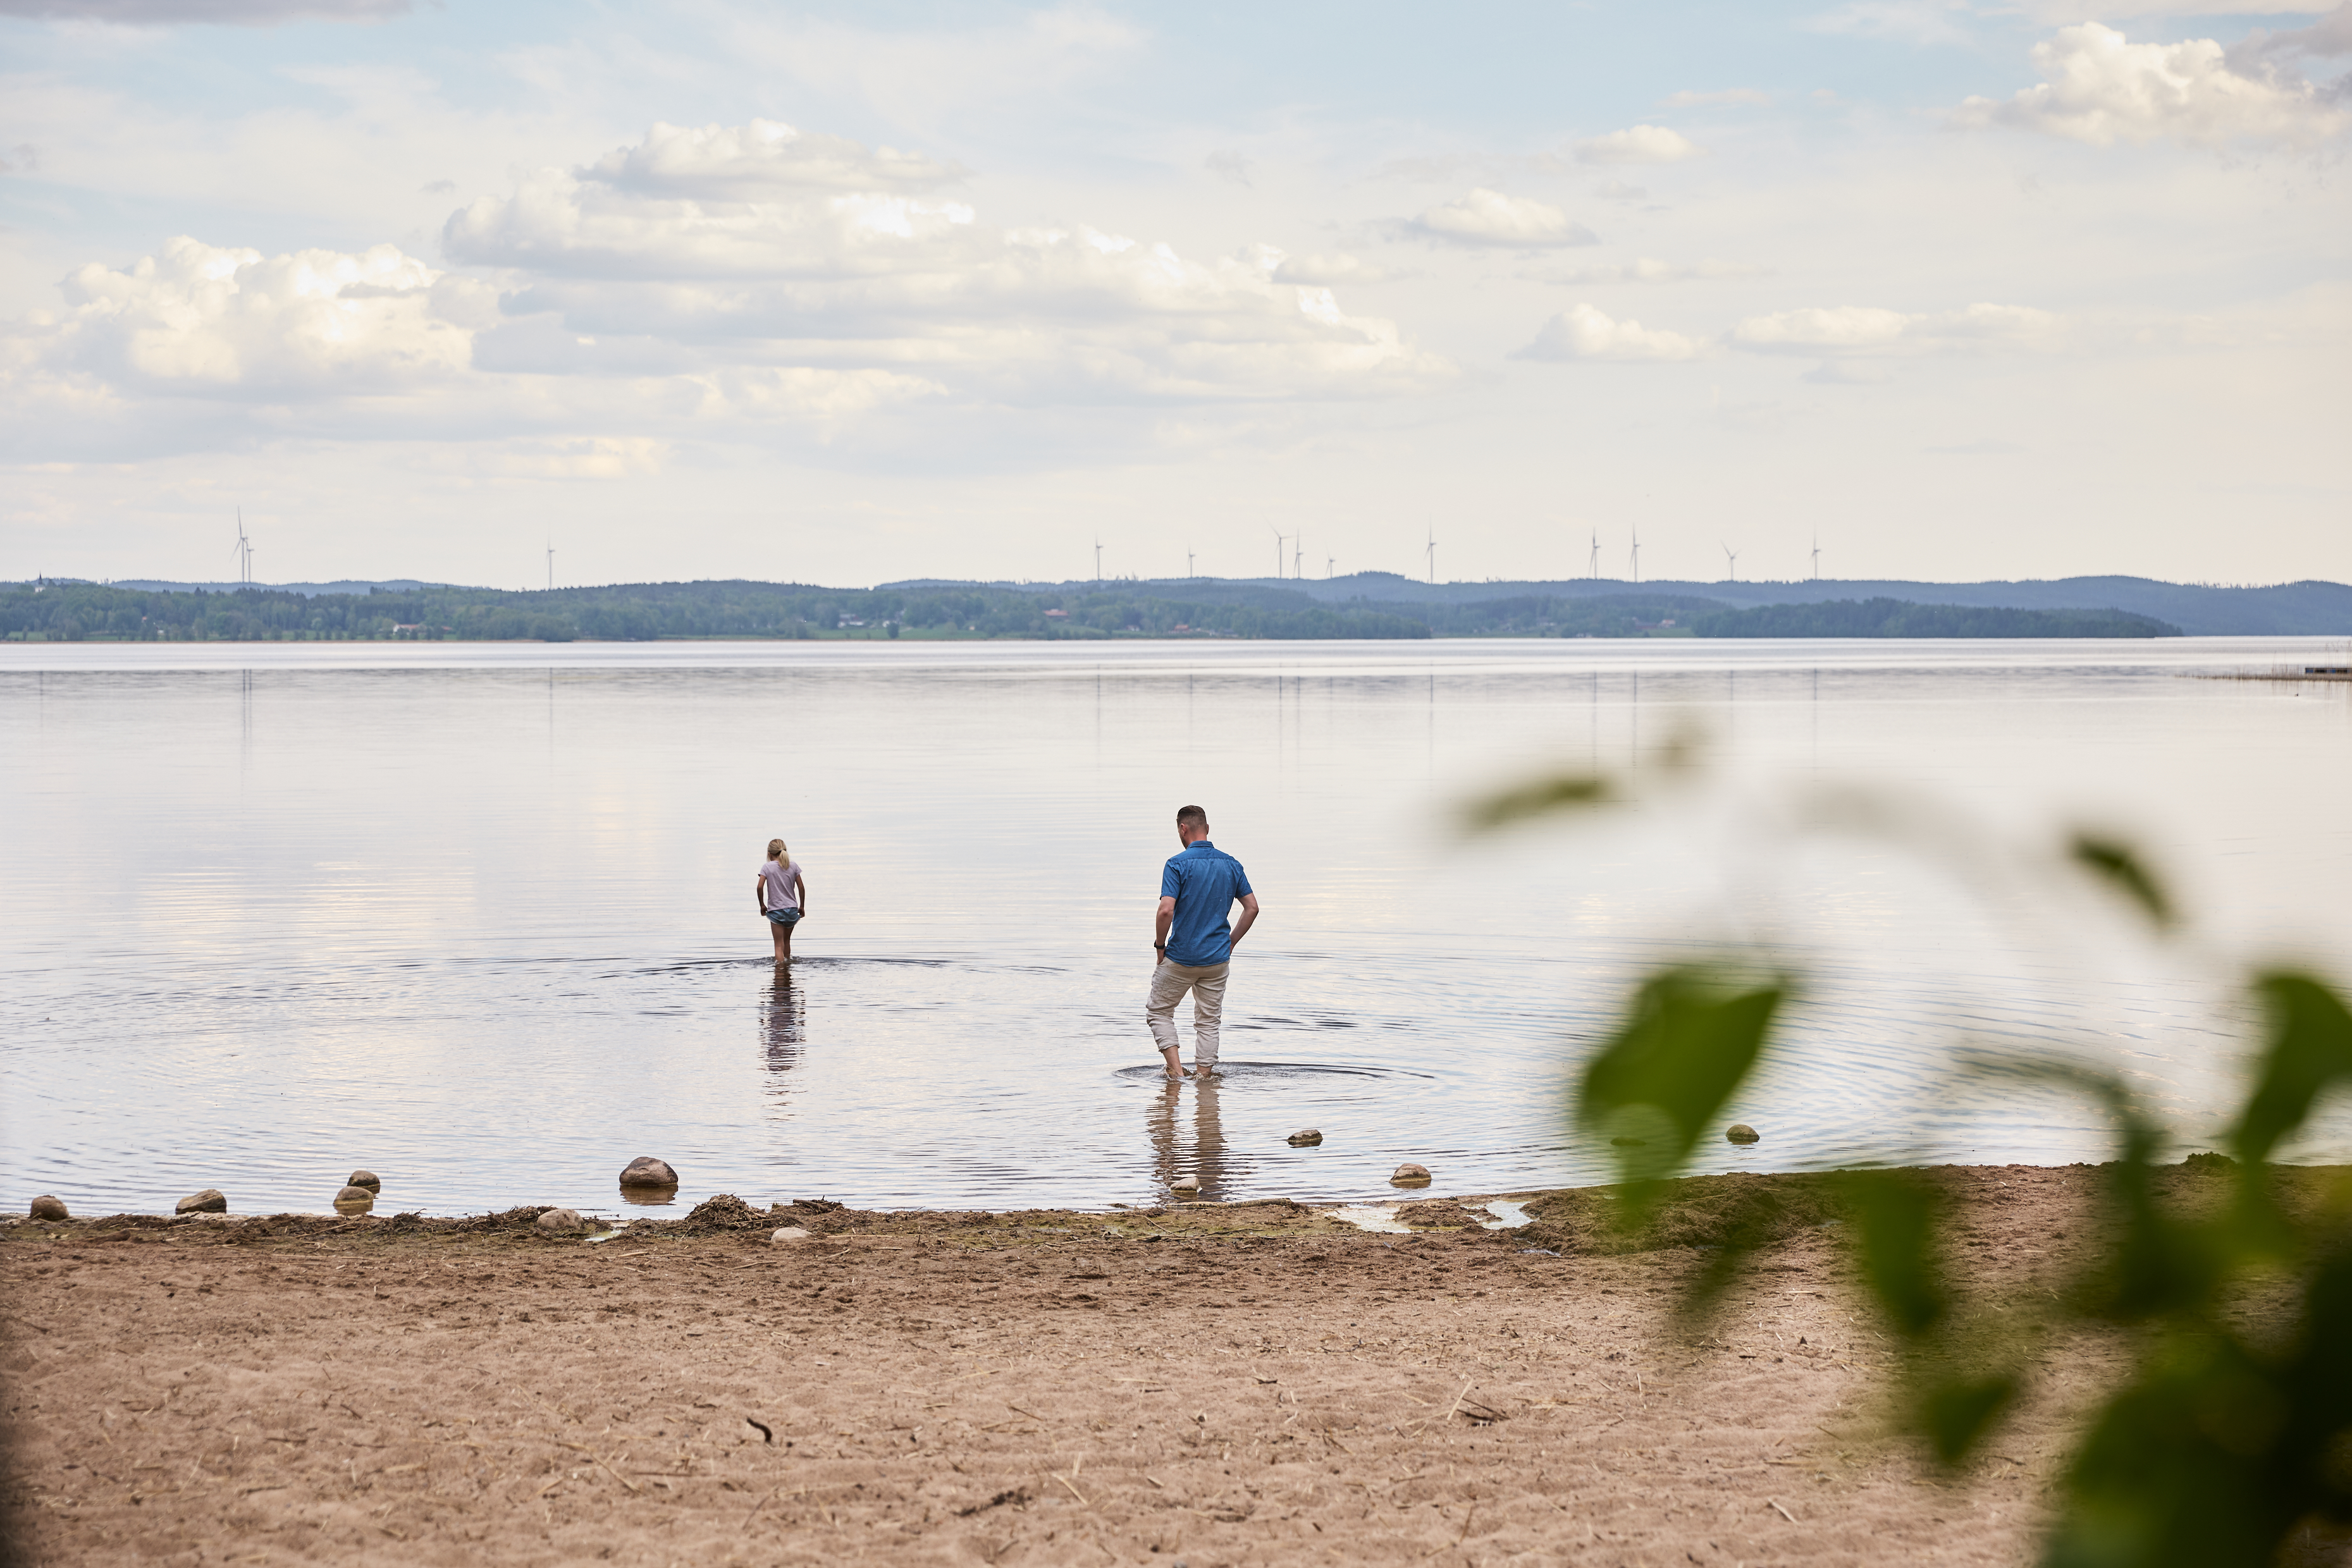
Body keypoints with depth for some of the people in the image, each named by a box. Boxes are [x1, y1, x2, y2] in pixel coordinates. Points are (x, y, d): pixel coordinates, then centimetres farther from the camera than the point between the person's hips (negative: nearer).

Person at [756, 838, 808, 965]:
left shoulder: (767, 868, -5)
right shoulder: (793, 866, 2)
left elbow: (760, 887, -15)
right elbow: (801, 887, 2)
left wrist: (762, 905, -1)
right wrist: (802, 906, 12)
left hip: (775, 910, -3)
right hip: (792, 909, 3)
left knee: (779, 945, -2)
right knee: (787, 940, 23)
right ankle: (788, 962, 32)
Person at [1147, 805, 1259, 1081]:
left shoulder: (1178, 864, -13)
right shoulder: (1231, 864, 3)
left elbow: (1166, 910, -22)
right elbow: (1252, 908, 5)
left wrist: (1160, 946, -8)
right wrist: (1231, 942, 13)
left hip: (1181, 957, -4)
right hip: (1217, 959, 4)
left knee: (1158, 1011, 14)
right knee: (1209, 1021, 14)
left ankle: (1176, 1069, 3)